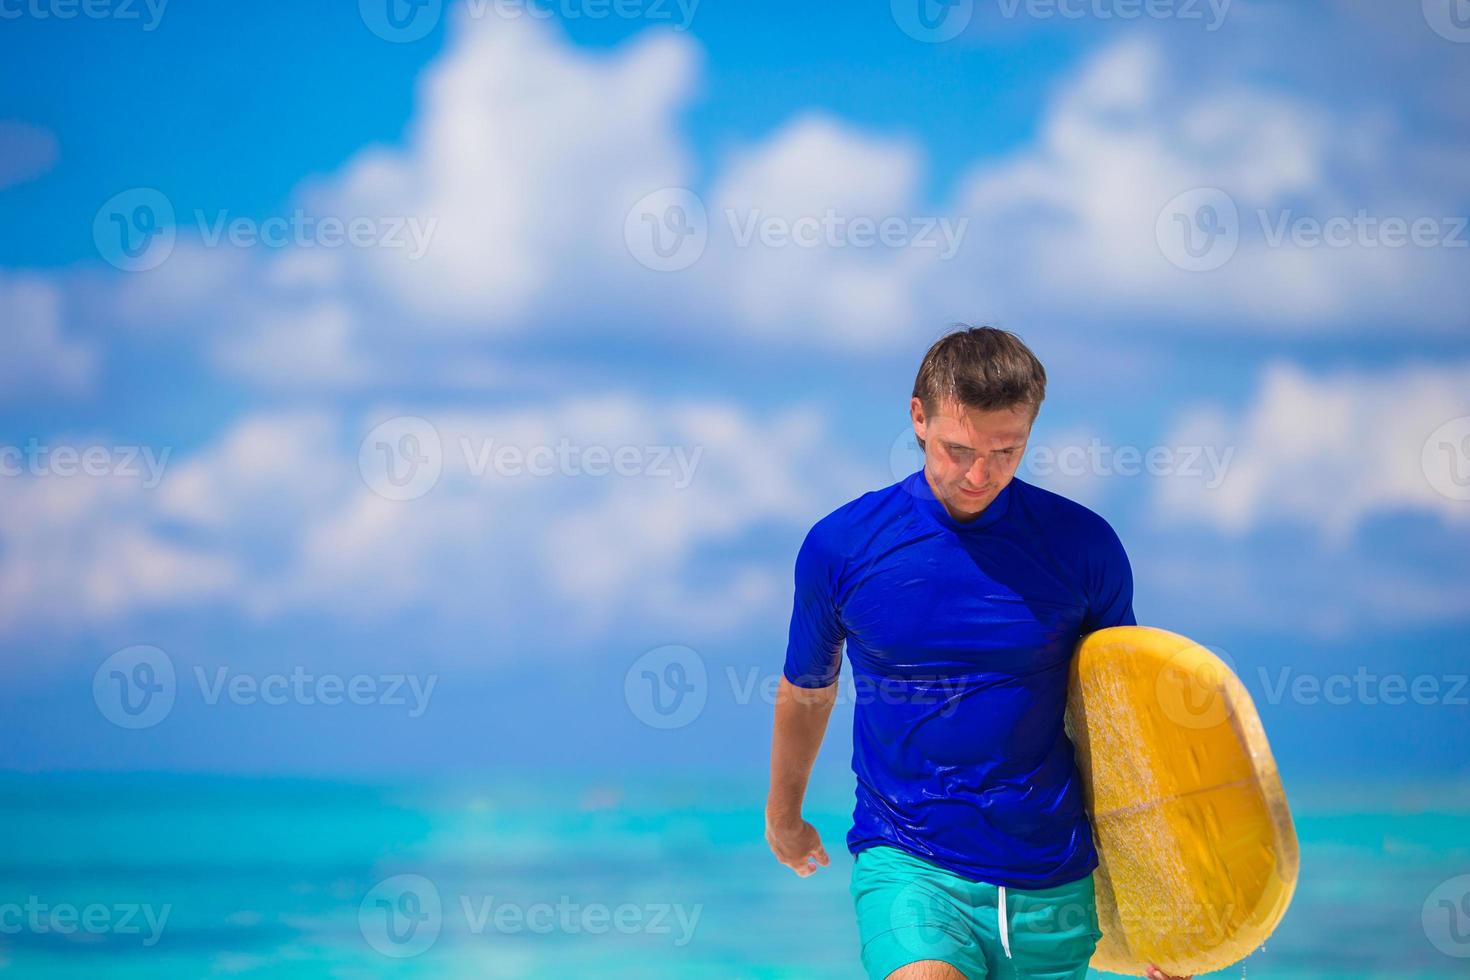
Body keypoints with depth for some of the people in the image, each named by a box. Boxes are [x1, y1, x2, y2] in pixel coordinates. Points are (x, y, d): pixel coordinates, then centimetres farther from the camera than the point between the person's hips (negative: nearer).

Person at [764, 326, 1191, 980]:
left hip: (1055, 886, 2)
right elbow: (806, 694, 16)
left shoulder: (1084, 546, -1)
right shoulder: (840, 546, -1)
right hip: (908, 864, -2)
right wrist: (783, 814, 30)